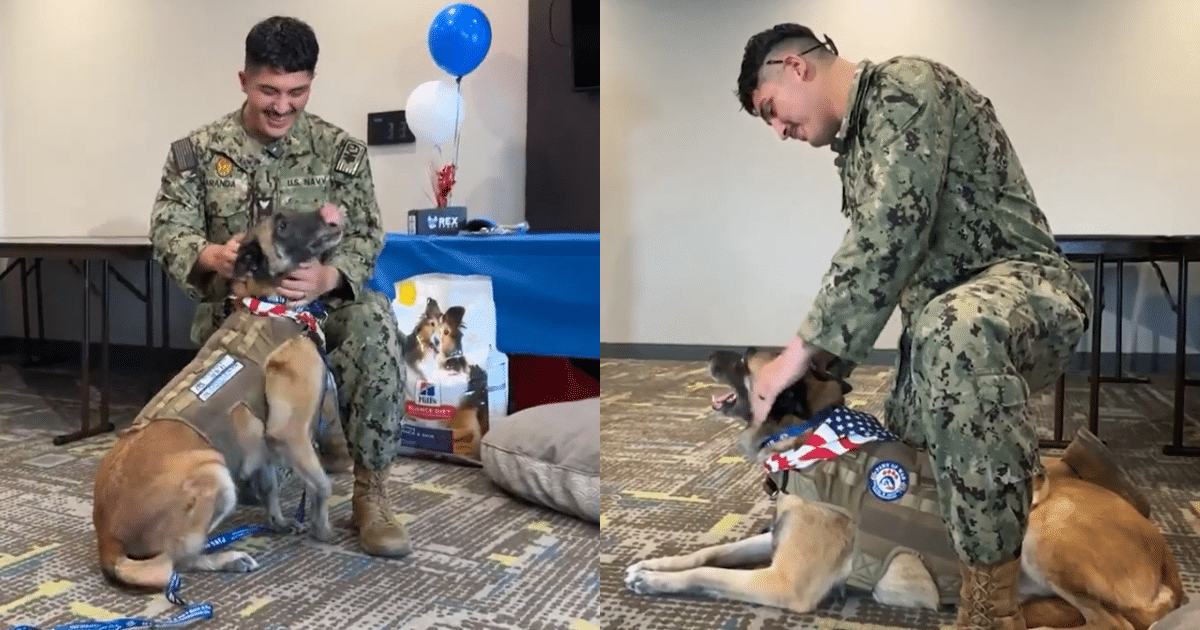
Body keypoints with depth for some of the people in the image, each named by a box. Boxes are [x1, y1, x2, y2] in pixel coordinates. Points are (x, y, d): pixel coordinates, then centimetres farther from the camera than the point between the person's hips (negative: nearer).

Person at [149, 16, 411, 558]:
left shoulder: (341, 150, 1)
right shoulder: (198, 151, 4)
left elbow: (365, 237, -5)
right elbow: (168, 230, -2)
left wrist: (327, 277, -29)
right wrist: (211, 255, -28)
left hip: (319, 303, 0)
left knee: (374, 320, -34)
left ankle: (370, 493, -26)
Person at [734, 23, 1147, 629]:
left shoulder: (903, 85, -12)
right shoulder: (854, 145, 18)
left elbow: (891, 234, -25)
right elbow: (870, 261, 20)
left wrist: (800, 351, -24)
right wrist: (820, 372, 8)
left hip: (1024, 287, -10)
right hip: (946, 316, 10)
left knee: (953, 326, -43)